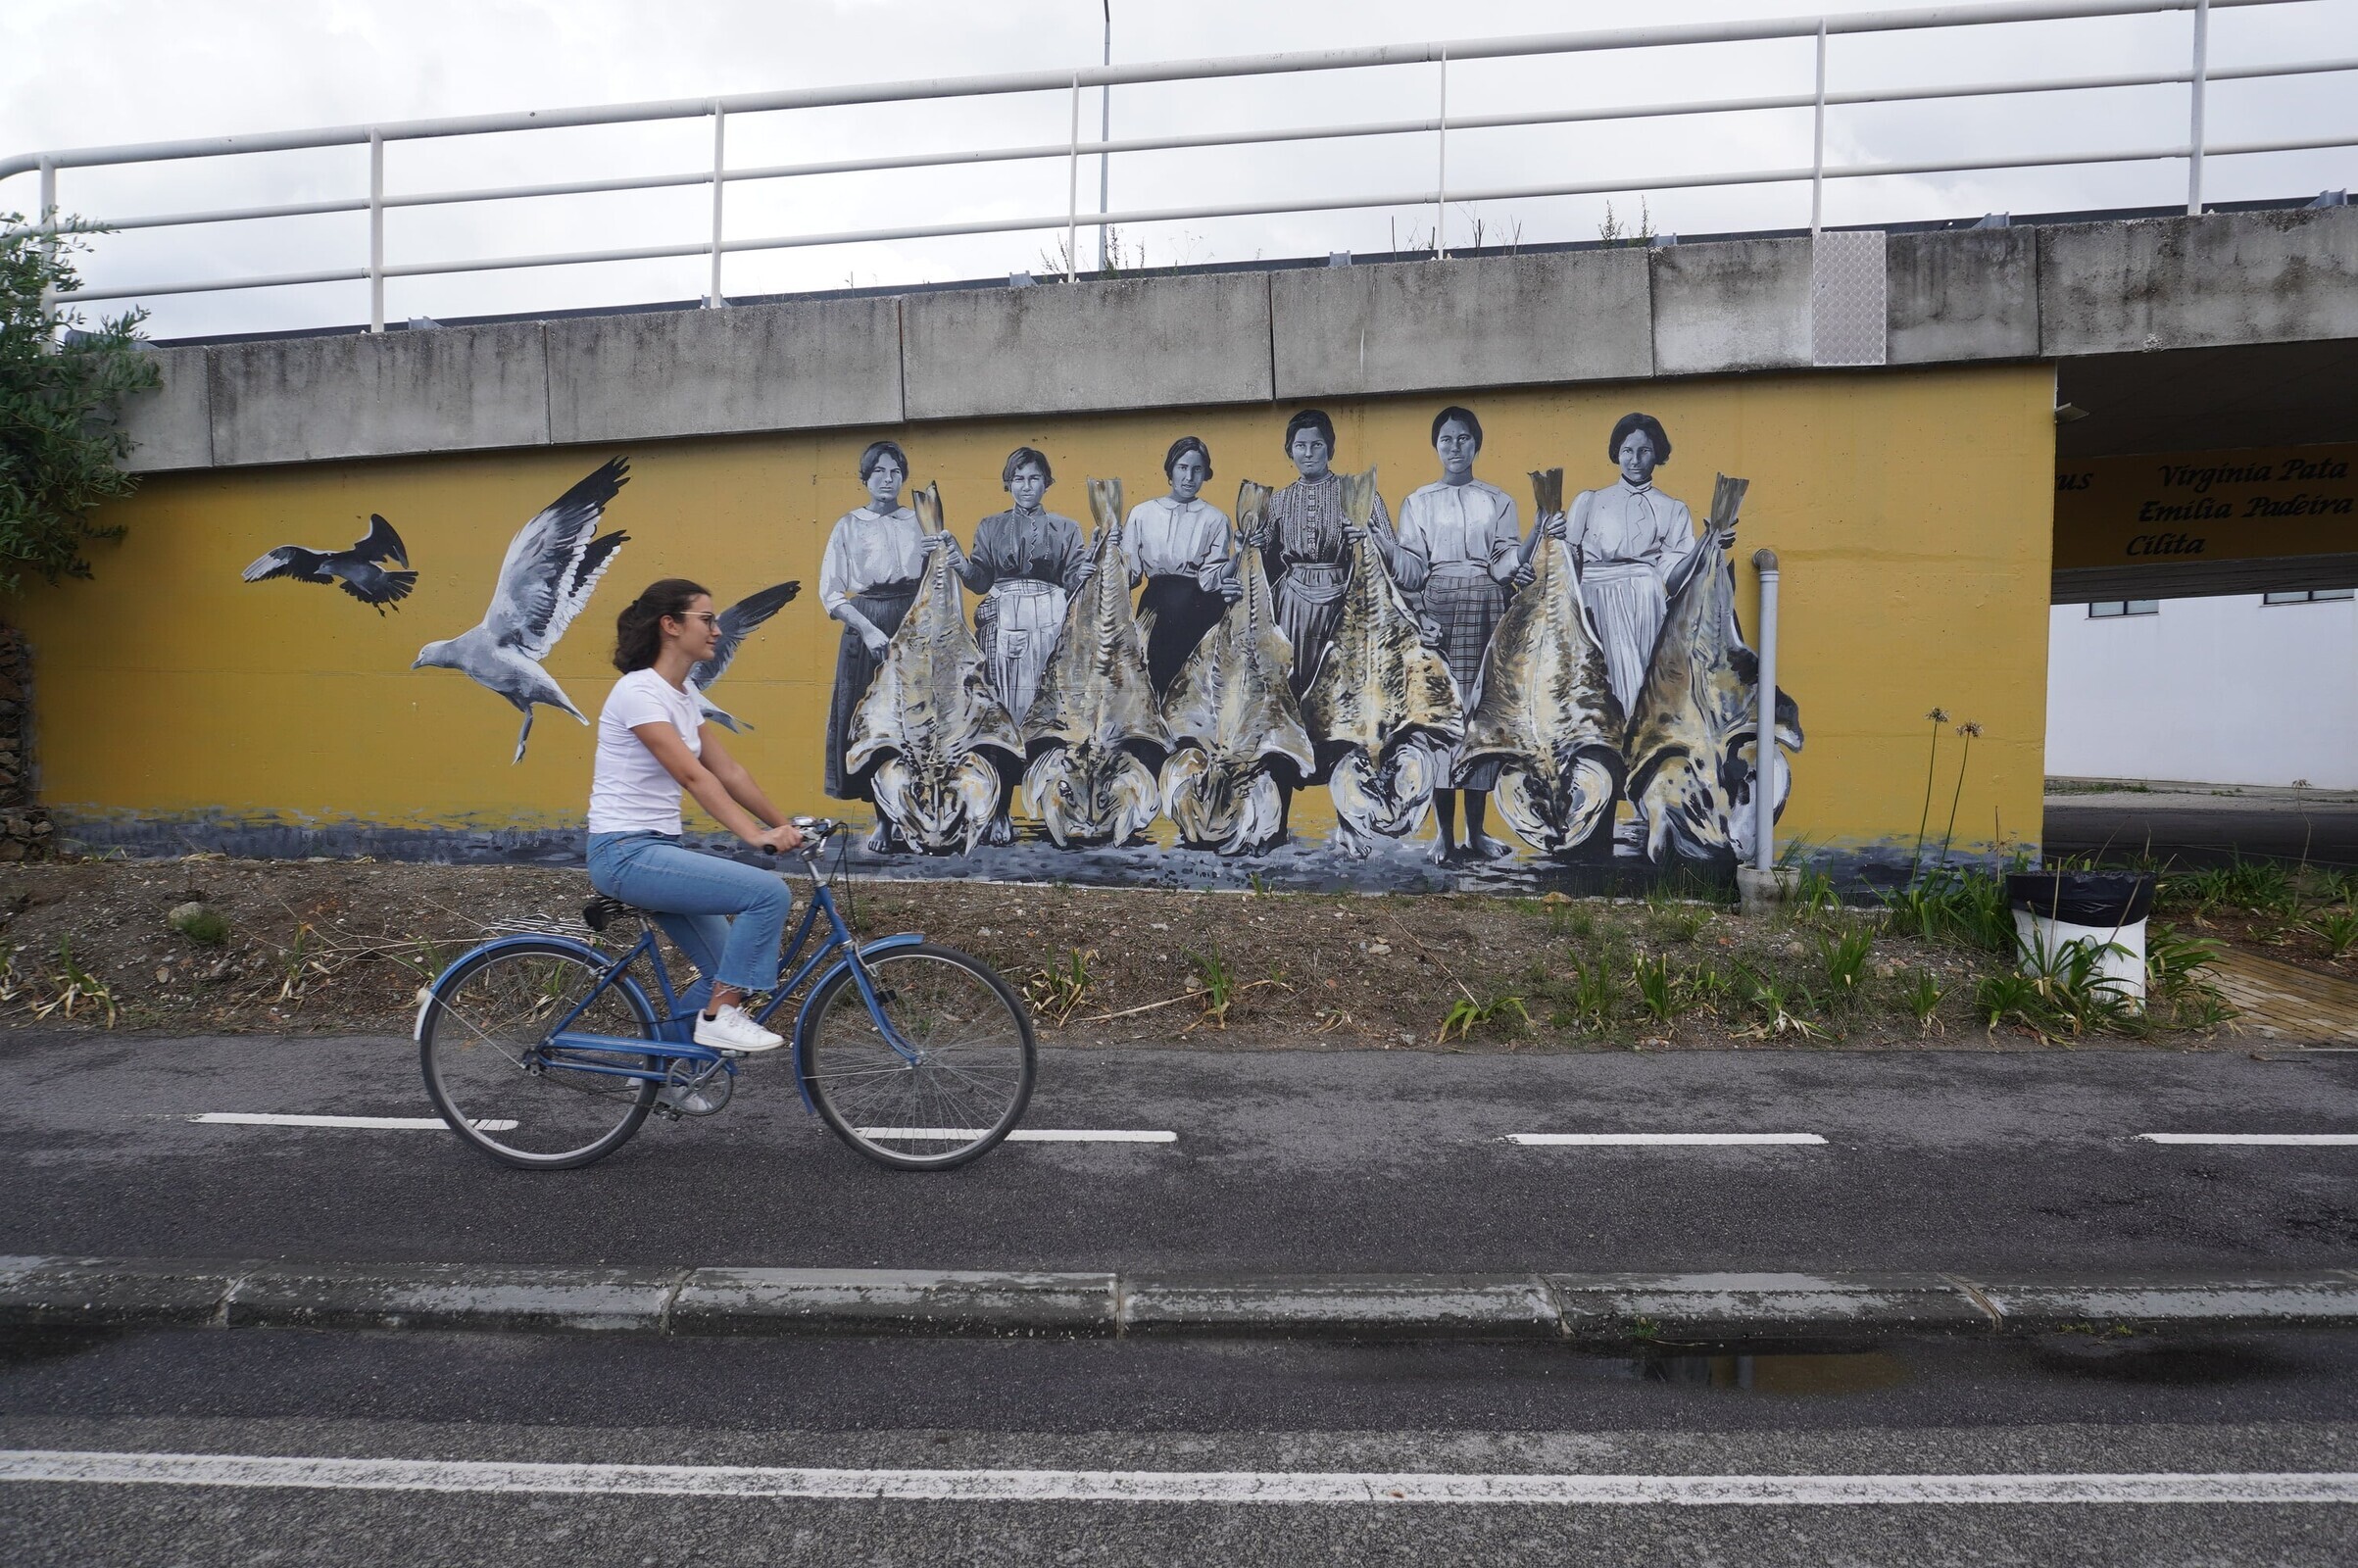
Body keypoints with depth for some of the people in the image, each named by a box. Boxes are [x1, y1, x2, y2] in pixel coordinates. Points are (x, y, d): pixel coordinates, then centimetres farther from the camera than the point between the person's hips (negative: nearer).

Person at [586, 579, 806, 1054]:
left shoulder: (684, 695, 11)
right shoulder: (639, 692, -16)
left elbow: (729, 772, 11)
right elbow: (693, 776, -25)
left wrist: (783, 827, 5)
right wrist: (756, 836, -32)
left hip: (660, 848, 9)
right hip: (625, 853, -9)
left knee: (727, 973, 8)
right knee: (769, 891, -22)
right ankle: (720, 1017, -9)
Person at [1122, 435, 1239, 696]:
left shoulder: (1216, 520, 7)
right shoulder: (1141, 514, 10)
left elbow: (1210, 576, -2)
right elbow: (1129, 572, 8)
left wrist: (1237, 561, -22)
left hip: (1198, 608, 0)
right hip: (1155, 608, 0)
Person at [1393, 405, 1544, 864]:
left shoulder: (1498, 501, 14)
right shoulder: (1417, 502, 12)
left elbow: (1504, 564, 2)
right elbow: (1409, 569, 3)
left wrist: (1539, 529, -18)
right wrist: (1419, 617, -13)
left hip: (1485, 612, 1)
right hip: (1437, 610, -1)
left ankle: (1476, 830, 6)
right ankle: (1446, 834, -1)